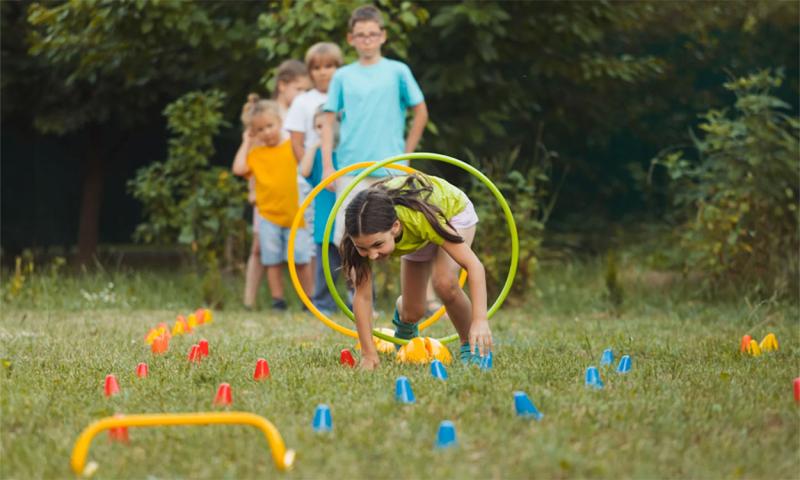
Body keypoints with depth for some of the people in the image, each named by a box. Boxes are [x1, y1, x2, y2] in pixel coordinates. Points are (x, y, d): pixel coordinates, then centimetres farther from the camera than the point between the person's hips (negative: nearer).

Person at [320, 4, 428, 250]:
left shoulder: (398, 71, 3)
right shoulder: (342, 76, 7)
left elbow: (420, 113, 8)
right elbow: (328, 121, 8)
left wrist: (405, 155, 5)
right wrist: (327, 166, -1)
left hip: (390, 171, -1)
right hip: (350, 171, 1)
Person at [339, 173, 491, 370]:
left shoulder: (419, 217, -47)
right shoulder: (365, 233, -37)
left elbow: (474, 265, -42)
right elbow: (362, 295, -28)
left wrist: (480, 320, -52)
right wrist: (369, 354, -30)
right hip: (416, 237, 4)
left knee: (444, 283, -30)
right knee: (412, 313, 2)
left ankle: (471, 345, -6)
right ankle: (402, 313, 40)